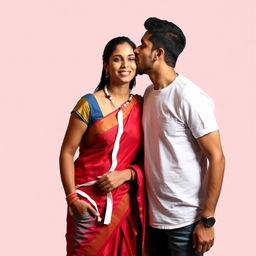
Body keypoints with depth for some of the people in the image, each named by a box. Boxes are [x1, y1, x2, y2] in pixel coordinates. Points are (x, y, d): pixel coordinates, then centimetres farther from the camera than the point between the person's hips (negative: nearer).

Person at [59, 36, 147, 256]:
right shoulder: (89, 104, -7)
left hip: (126, 200, 4)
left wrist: (126, 174, -12)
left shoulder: (142, 105, 4)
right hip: (90, 198, -3)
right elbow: (67, 153, -6)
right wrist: (72, 197, -12)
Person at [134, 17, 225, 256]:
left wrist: (207, 220, -17)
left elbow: (216, 158, -17)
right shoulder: (149, 93, 7)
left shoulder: (190, 97, -17)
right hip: (155, 215, 7)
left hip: (184, 219, -7)